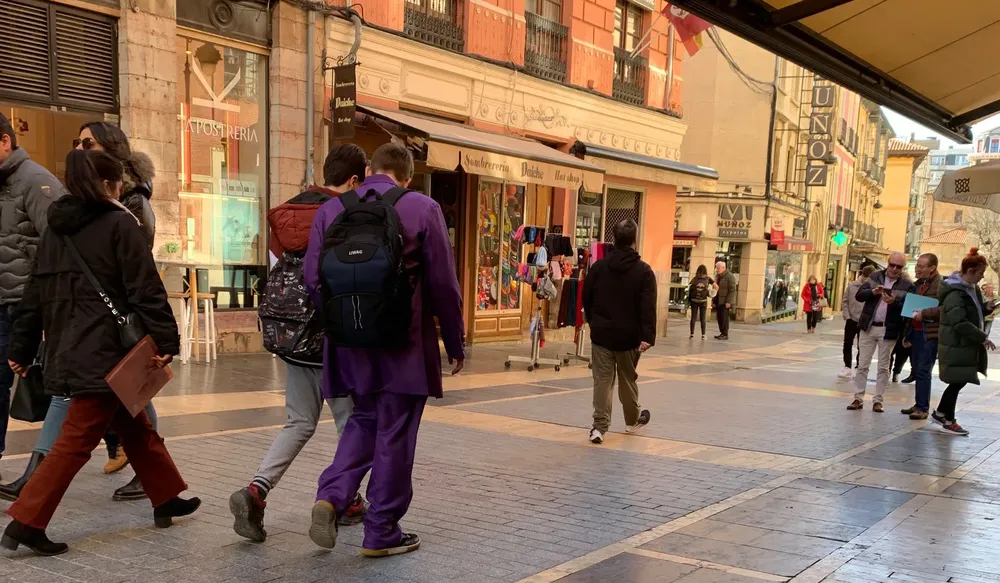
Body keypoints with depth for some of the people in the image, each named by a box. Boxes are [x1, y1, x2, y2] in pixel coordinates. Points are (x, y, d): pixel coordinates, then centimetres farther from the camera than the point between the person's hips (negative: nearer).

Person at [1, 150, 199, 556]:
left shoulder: (56, 227, 13)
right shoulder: (118, 222, -7)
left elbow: (36, 293, 16)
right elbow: (145, 289, -13)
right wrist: (165, 341, -14)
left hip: (69, 350, 8)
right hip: (107, 350, -8)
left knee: (135, 426, 18)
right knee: (78, 438, -4)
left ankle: (166, 499, 28)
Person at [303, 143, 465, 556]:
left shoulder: (331, 210, 3)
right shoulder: (422, 209, -6)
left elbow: (312, 277, 3)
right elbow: (443, 284, -5)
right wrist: (455, 343, 5)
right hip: (403, 344, -3)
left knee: (363, 421, 21)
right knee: (394, 435, 7)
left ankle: (331, 496, 2)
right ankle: (381, 533, 16)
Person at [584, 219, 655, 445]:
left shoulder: (599, 266, 0)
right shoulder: (643, 271, -9)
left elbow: (586, 298, 8)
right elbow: (648, 308, -16)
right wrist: (647, 336, -17)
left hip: (601, 333, 1)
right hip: (629, 336, -1)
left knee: (602, 380, 1)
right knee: (628, 379, 15)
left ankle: (599, 426, -6)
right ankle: (633, 421, 33)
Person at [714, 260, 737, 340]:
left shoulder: (730, 276, -11)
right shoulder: (718, 276, 15)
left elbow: (732, 290, -15)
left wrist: (728, 302, -19)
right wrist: (714, 300, 15)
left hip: (725, 301, -8)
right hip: (718, 301, 8)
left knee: (724, 318, -6)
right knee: (719, 317, 8)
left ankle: (725, 335, -1)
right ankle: (722, 333, 15)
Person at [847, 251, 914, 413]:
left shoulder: (907, 285, -2)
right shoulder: (875, 277, 6)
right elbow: (859, 295, -2)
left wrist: (893, 301, -27)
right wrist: (873, 292, -20)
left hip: (888, 330, -2)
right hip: (869, 327, 2)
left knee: (883, 367, 5)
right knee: (863, 365, 5)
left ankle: (878, 400, 11)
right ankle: (858, 399, 10)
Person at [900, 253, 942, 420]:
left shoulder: (941, 285, -11)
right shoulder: (919, 284, 17)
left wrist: (924, 313, -24)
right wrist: (907, 334, 22)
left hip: (930, 335, -8)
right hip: (916, 333, 8)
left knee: (923, 371, -8)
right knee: (917, 370, 12)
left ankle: (922, 408, -3)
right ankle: (919, 405, 20)